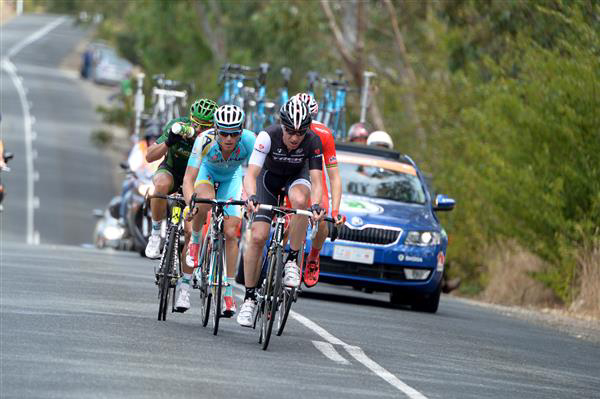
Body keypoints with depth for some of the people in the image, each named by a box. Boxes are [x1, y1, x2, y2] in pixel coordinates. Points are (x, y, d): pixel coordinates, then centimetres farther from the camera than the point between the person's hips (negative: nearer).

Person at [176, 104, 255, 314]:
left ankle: (228, 292, 0)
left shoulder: (249, 140, -35)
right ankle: (195, 240, -6)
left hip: (231, 178, 1)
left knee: (231, 232, -8)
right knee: (205, 202, -35)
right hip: (207, 171, -1)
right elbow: (188, 179, -38)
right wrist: (191, 203, -53)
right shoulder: (205, 140, -37)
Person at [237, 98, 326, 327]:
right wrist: (251, 197, -57)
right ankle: (249, 298, 1)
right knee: (257, 237, -13)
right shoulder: (268, 136, -32)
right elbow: (251, 173, -37)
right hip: (270, 177, 0)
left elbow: (316, 181, -31)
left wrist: (316, 205, -51)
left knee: (300, 199, -37)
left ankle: (293, 261, -22)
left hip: (297, 176, 0)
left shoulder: (313, 141, -29)